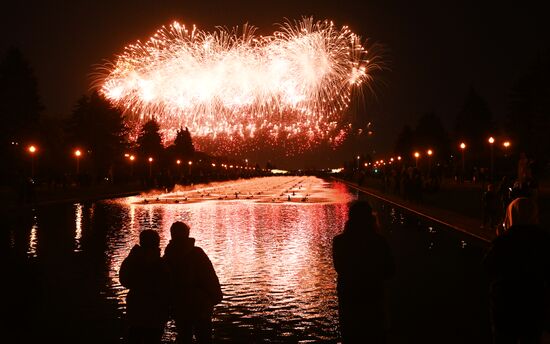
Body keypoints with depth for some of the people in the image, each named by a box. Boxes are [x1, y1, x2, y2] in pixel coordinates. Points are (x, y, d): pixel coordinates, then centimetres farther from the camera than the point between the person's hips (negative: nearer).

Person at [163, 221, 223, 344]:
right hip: (201, 306, -3)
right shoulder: (197, 253, -12)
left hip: (179, 307, 3)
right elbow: (211, 277, -12)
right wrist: (216, 297, -2)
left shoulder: (167, 257, 1)